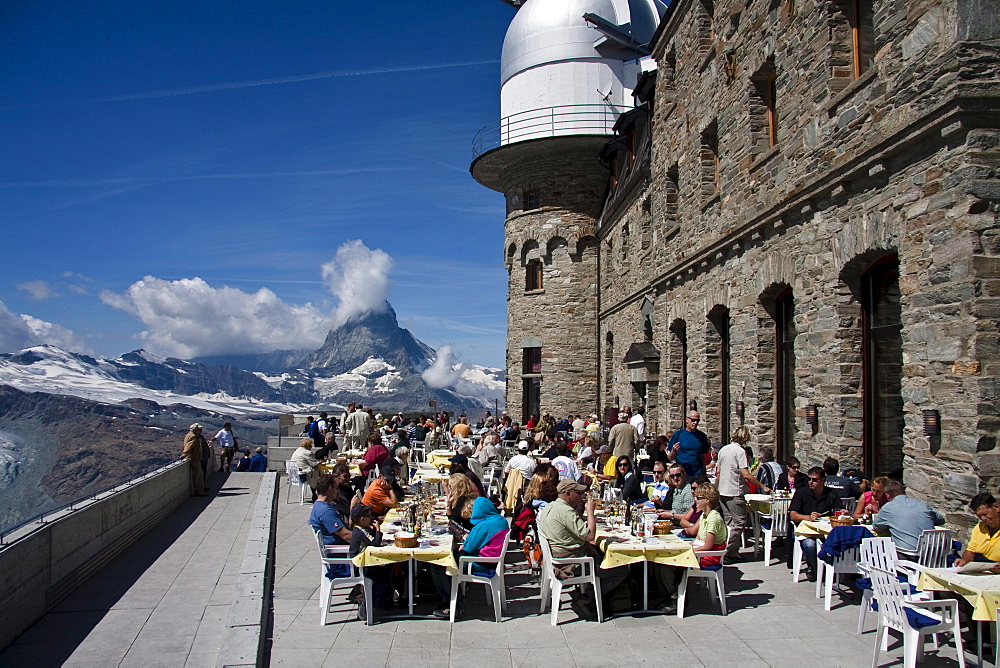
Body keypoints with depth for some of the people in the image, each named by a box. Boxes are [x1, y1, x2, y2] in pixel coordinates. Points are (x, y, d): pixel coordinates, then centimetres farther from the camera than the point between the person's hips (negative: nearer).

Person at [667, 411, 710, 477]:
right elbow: (670, 458, 3)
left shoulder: (701, 436, 7)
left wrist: (703, 473, 4)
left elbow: (703, 456, 12)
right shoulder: (678, 434, 1)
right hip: (680, 474, -2)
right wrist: (674, 451, -17)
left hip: (697, 474, 2)